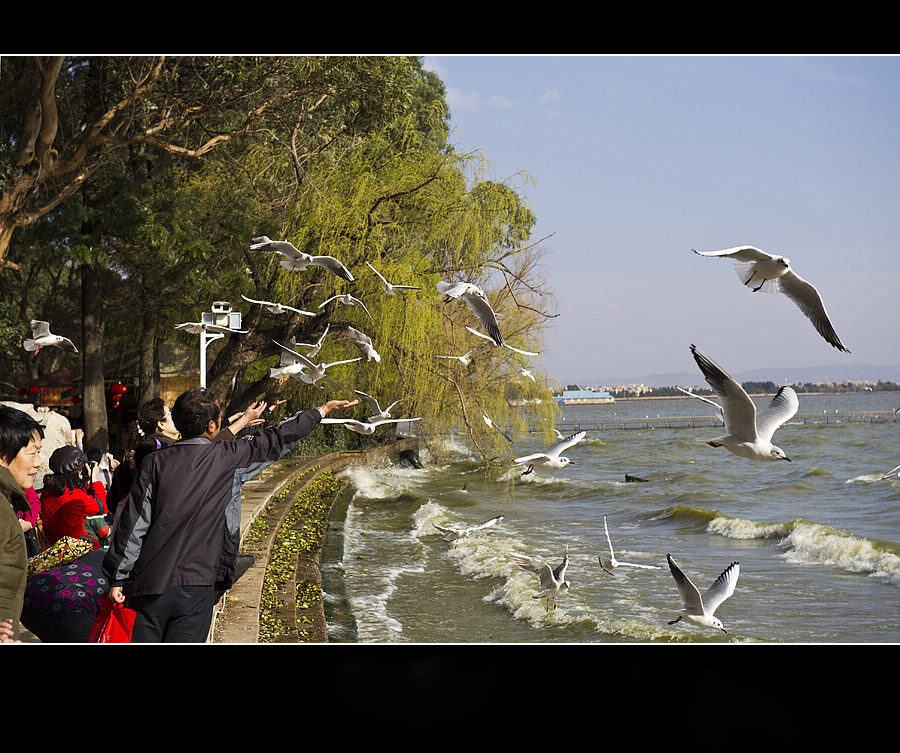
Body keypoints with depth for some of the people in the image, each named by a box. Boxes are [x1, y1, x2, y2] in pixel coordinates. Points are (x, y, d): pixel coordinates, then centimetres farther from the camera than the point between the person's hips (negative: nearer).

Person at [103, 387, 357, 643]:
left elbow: (133, 524, -1)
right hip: (196, 583, -1)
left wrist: (116, 577, 5)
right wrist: (322, 411, 23)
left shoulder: (155, 462, -1)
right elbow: (275, 441, 9)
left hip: (148, 582, 1)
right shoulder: (227, 458, -3)